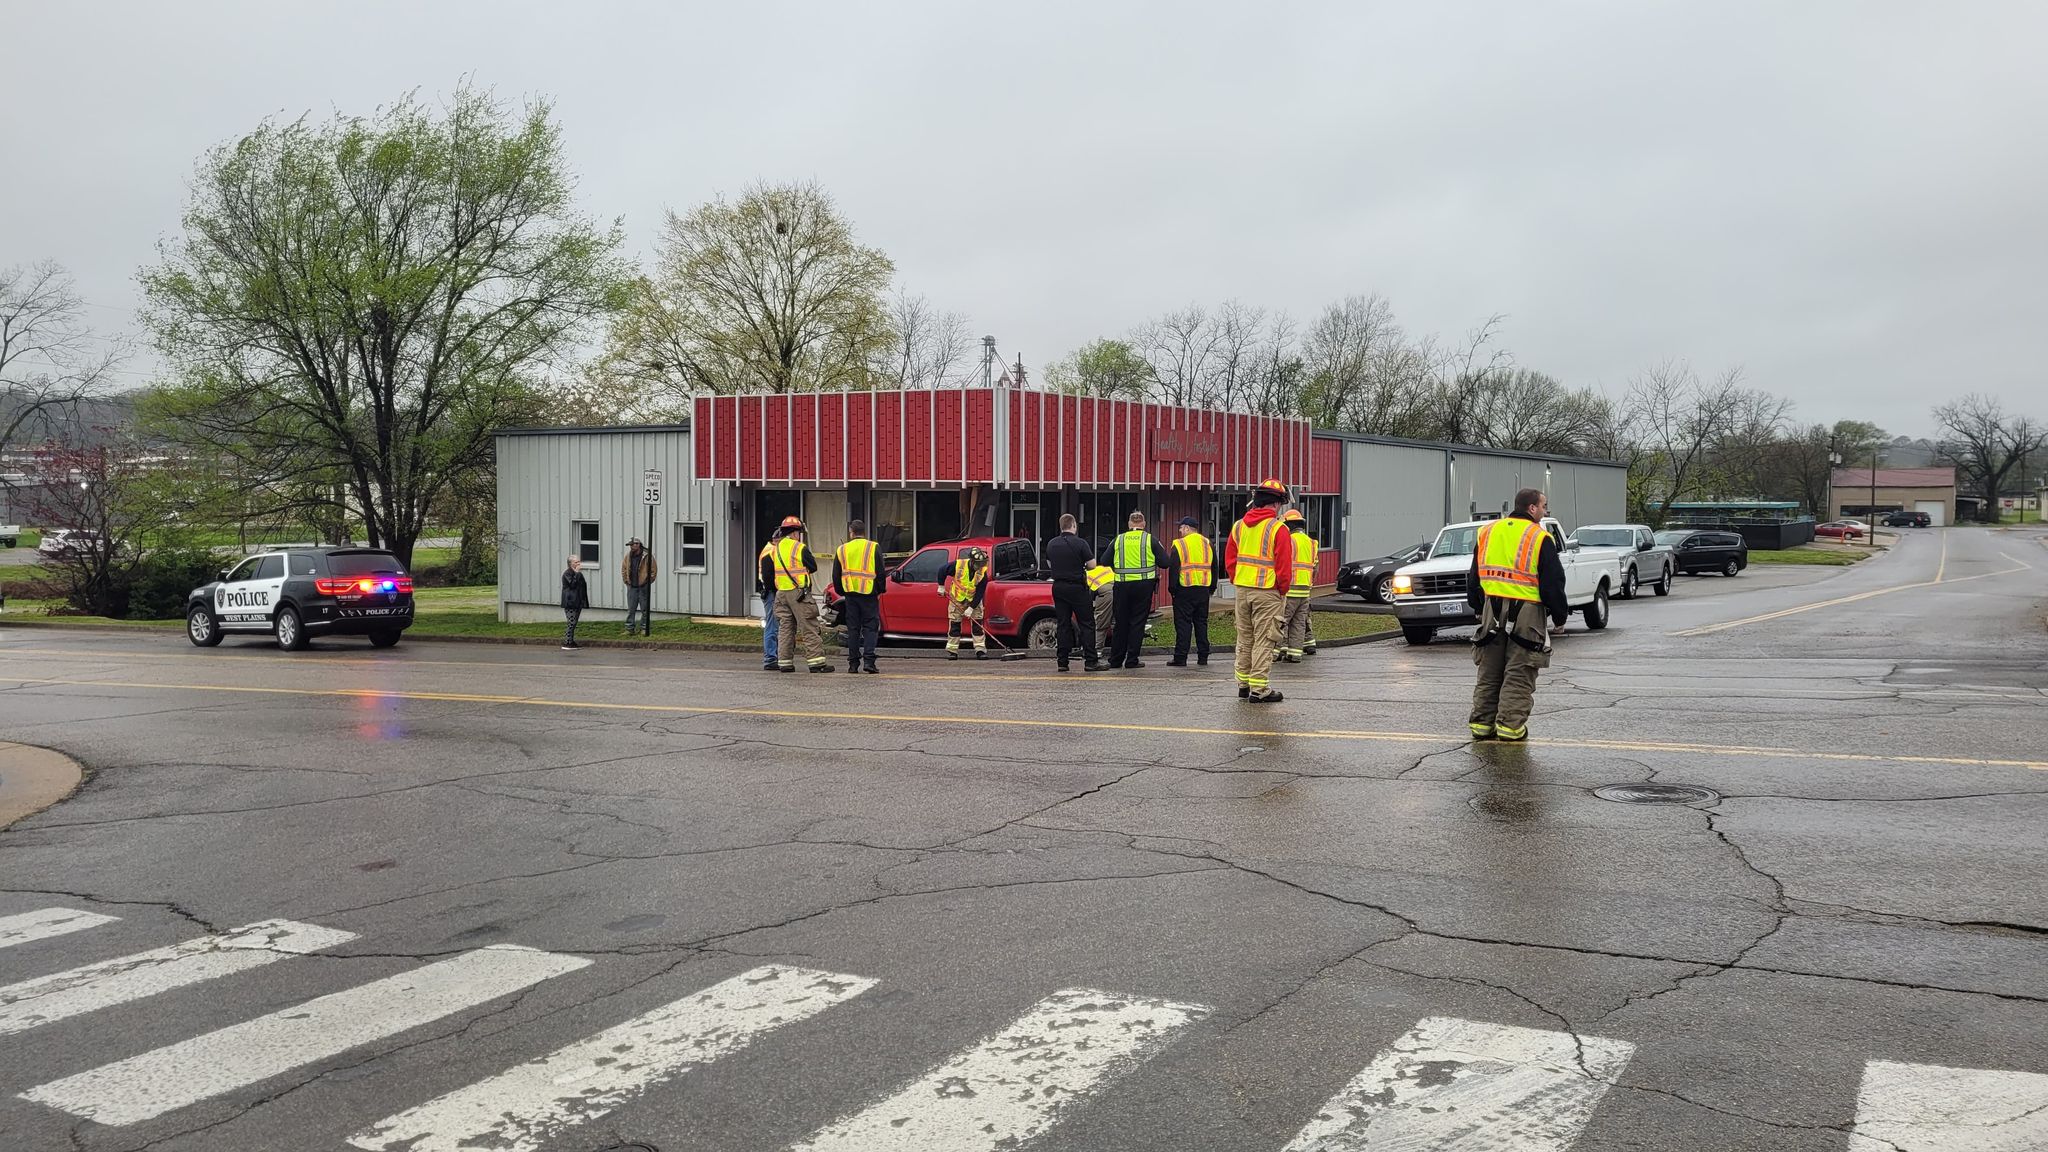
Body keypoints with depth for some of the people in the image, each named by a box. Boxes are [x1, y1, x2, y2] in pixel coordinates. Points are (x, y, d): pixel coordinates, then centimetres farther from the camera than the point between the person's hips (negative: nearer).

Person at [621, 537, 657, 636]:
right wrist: (626, 581, 8)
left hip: (643, 587, -4)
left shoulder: (647, 556, -9)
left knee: (644, 609, 2)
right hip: (632, 587, 4)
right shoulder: (628, 556, 6)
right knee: (630, 609, 7)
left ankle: (644, 628, 10)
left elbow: (653, 571, -7)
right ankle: (629, 628, 12)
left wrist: (648, 582, -8)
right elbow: (624, 569, 16)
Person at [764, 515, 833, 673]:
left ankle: (784, 662, 8)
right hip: (799, 592, -6)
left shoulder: (775, 550, 12)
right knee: (809, 629, -5)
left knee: (785, 628, 10)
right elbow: (813, 567, 0)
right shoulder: (800, 548, -8)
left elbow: (767, 575, 13)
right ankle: (817, 662, -7)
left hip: (781, 593, 6)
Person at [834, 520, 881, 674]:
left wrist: (841, 592, 22)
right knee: (870, 627, 1)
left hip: (850, 593, 2)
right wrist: (879, 590, 10)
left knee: (853, 628, 7)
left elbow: (836, 576, 11)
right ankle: (869, 660, -10)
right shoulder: (873, 548, 0)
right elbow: (880, 573, -1)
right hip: (869, 593, -2)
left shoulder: (842, 550, 7)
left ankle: (853, 663, 7)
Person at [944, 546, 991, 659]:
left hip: (974, 600, 1)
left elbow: (980, 593, -18)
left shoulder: (983, 573, -21)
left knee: (978, 624, -3)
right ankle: (952, 650, 8)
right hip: (956, 599, -1)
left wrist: (971, 608, -22)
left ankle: (980, 650, 2)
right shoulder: (958, 565, -25)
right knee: (954, 624, 0)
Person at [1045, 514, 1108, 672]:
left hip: (1058, 587, 5)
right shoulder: (1080, 543, -11)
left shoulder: (1051, 544, 6)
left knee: (1063, 624, 9)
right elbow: (1092, 565, -10)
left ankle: (1062, 661, 6)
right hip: (1077, 587, -5)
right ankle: (1091, 661, -4)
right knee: (1086, 624, 0)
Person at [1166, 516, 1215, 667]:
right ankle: (1203, 657, 12)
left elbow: (1174, 569, -10)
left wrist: (1172, 588, -4)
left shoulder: (1179, 545, -6)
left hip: (1185, 589, -5)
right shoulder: (1208, 544, 10)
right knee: (1201, 622, 11)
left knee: (1183, 623, -3)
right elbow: (1214, 568, 15)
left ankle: (1180, 658, -5)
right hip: (1203, 590, 5)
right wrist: (1212, 587, 21)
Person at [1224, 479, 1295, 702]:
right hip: (1267, 592, -6)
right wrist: (1283, 590, 0)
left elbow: (1229, 559, 11)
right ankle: (1259, 688, -1)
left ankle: (1243, 684, 22)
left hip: (1242, 589, 6)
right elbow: (1284, 566, -12)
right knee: (1263, 640, -2)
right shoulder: (1278, 529, -12)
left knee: (1244, 638, 16)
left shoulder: (1239, 526, 8)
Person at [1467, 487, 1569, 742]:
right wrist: (1560, 616, 4)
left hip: (1492, 609, 5)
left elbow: (1474, 577, 16)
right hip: (1526, 612, -5)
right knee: (1518, 674, 1)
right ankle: (1510, 726, -2)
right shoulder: (1540, 538, -8)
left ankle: (1482, 723, 13)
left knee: (1489, 673, 12)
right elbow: (1552, 583, -7)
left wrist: (1479, 607, 24)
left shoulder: (1487, 532, 10)